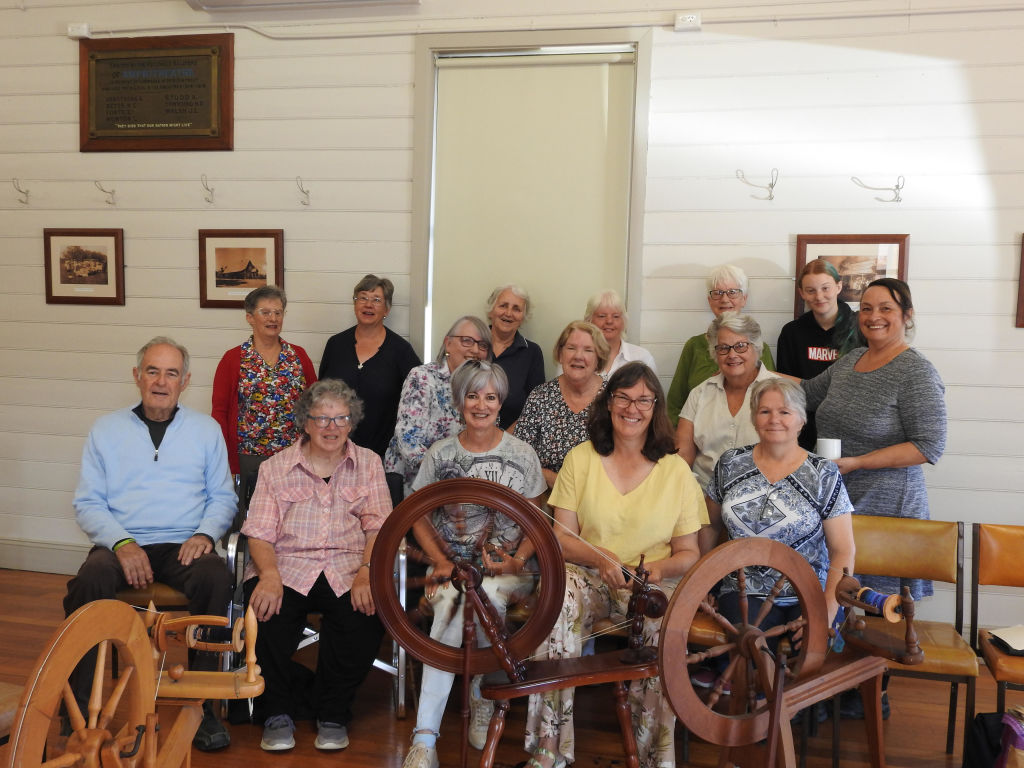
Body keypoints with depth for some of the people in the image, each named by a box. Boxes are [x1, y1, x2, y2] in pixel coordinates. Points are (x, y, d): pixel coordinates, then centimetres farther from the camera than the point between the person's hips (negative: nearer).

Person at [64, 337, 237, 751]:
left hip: (183, 545, 0)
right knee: (89, 582, -33)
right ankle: (78, 705, -17)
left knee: (216, 579, -33)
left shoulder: (206, 429, 15)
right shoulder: (106, 429, 13)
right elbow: (88, 502, 7)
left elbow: (223, 496, 13)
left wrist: (205, 533, -9)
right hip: (123, 542, 0)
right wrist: (122, 543, -11)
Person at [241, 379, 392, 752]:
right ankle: (278, 714, -8)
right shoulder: (276, 467, 14)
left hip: (347, 568, 0)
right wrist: (270, 574, -18)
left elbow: (378, 527, 3)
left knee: (364, 616, -31)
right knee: (266, 611, -32)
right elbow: (259, 533, 4)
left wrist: (366, 573, -16)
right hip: (288, 565, 0)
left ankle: (333, 714, -6)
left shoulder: (368, 463, 14)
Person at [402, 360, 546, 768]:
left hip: (505, 566, 0)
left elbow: (536, 521, 8)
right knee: (452, 606, -32)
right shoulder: (440, 454, 6)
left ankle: (480, 697, -8)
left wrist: (518, 559, -10)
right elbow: (418, 516, 9)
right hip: (452, 563, 1)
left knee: (483, 598, -35)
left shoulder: (521, 454, 5)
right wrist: (441, 562, -6)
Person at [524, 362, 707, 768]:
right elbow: (561, 536, 2)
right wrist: (600, 559, -18)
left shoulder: (676, 469, 5)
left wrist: (657, 569, -17)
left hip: (652, 583, 0)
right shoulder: (581, 458, 7)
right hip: (588, 577, 0)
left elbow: (688, 553, 6)